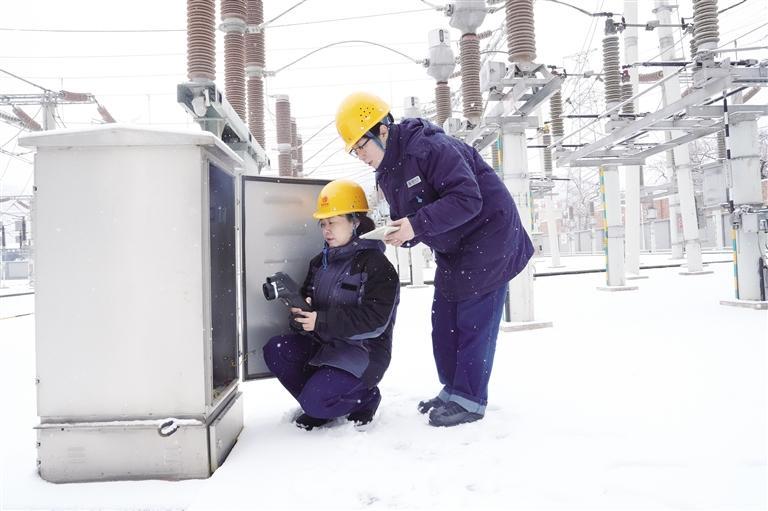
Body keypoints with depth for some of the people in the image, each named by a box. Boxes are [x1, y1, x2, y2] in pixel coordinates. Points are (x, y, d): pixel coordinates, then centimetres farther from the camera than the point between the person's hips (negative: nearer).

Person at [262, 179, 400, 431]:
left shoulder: (375, 265, -14)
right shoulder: (321, 261, 9)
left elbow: (375, 321, -22)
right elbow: (308, 296, 17)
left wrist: (322, 321, -27)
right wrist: (301, 309, -10)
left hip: (363, 351, -7)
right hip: (323, 343, 7)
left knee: (315, 399, -24)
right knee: (275, 350, -16)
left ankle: (363, 395, 7)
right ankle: (318, 403, 3)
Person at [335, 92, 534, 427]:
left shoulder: (430, 148, -25)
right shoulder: (387, 174, 4)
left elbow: (468, 199, -31)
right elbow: (409, 218, 9)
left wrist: (417, 225, -34)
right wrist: (400, 233, -14)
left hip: (487, 234, -9)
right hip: (452, 249, 9)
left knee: (474, 320, -6)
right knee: (443, 321, 10)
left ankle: (469, 400, 2)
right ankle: (453, 390, 22)